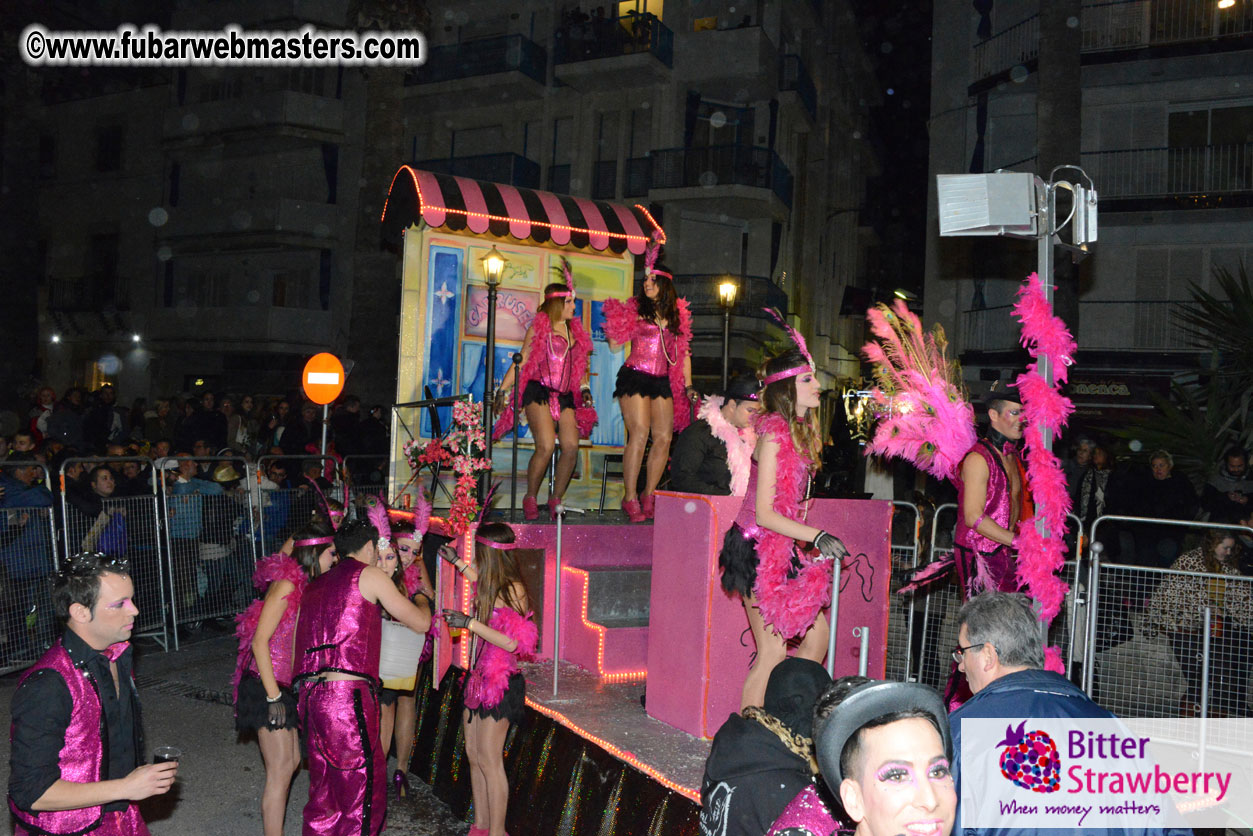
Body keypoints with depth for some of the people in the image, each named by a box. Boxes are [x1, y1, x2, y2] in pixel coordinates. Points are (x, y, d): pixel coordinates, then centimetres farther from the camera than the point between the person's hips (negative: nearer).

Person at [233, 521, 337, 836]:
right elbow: (259, 641, -20)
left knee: (292, 761, 16)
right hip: (267, 686, -9)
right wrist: (273, 697, -20)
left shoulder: (304, 584, 9)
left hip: (286, 686, 9)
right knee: (281, 771, -4)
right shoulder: (286, 584, -18)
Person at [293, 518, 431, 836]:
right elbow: (420, 623, 8)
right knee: (363, 798, 1)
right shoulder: (369, 575, 2)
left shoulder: (315, 586, 21)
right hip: (348, 696, -7)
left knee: (323, 796, 17)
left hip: (310, 699, 8)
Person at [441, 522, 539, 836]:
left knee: (489, 760, -3)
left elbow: (512, 643, -23)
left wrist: (470, 624, -22)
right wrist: (457, 561, 40)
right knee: (473, 755, 13)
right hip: (479, 679, 9)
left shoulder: (512, 589, -18)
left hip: (499, 683, -9)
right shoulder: (492, 586, 6)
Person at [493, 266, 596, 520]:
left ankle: (556, 499, 1)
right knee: (546, 446, -20)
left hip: (565, 396, 5)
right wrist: (503, 390, 1)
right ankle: (530, 498, -1)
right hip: (539, 391, -5)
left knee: (571, 446, -15)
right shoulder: (539, 327, 6)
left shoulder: (575, 331, 20)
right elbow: (521, 362, 6)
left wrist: (585, 388, 9)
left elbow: (580, 368, 25)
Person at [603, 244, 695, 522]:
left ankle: (649, 496, 10)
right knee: (639, 434, -14)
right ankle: (630, 498, -6)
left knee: (664, 438, -2)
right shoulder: (634, 308, 3)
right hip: (635, 376, -4)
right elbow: (614, 345, 0)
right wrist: (615, 321, -14)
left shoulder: (678, 313, 14)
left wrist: (688, 385, 14)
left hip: (662, 381, 4)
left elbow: (683, 353, 18)